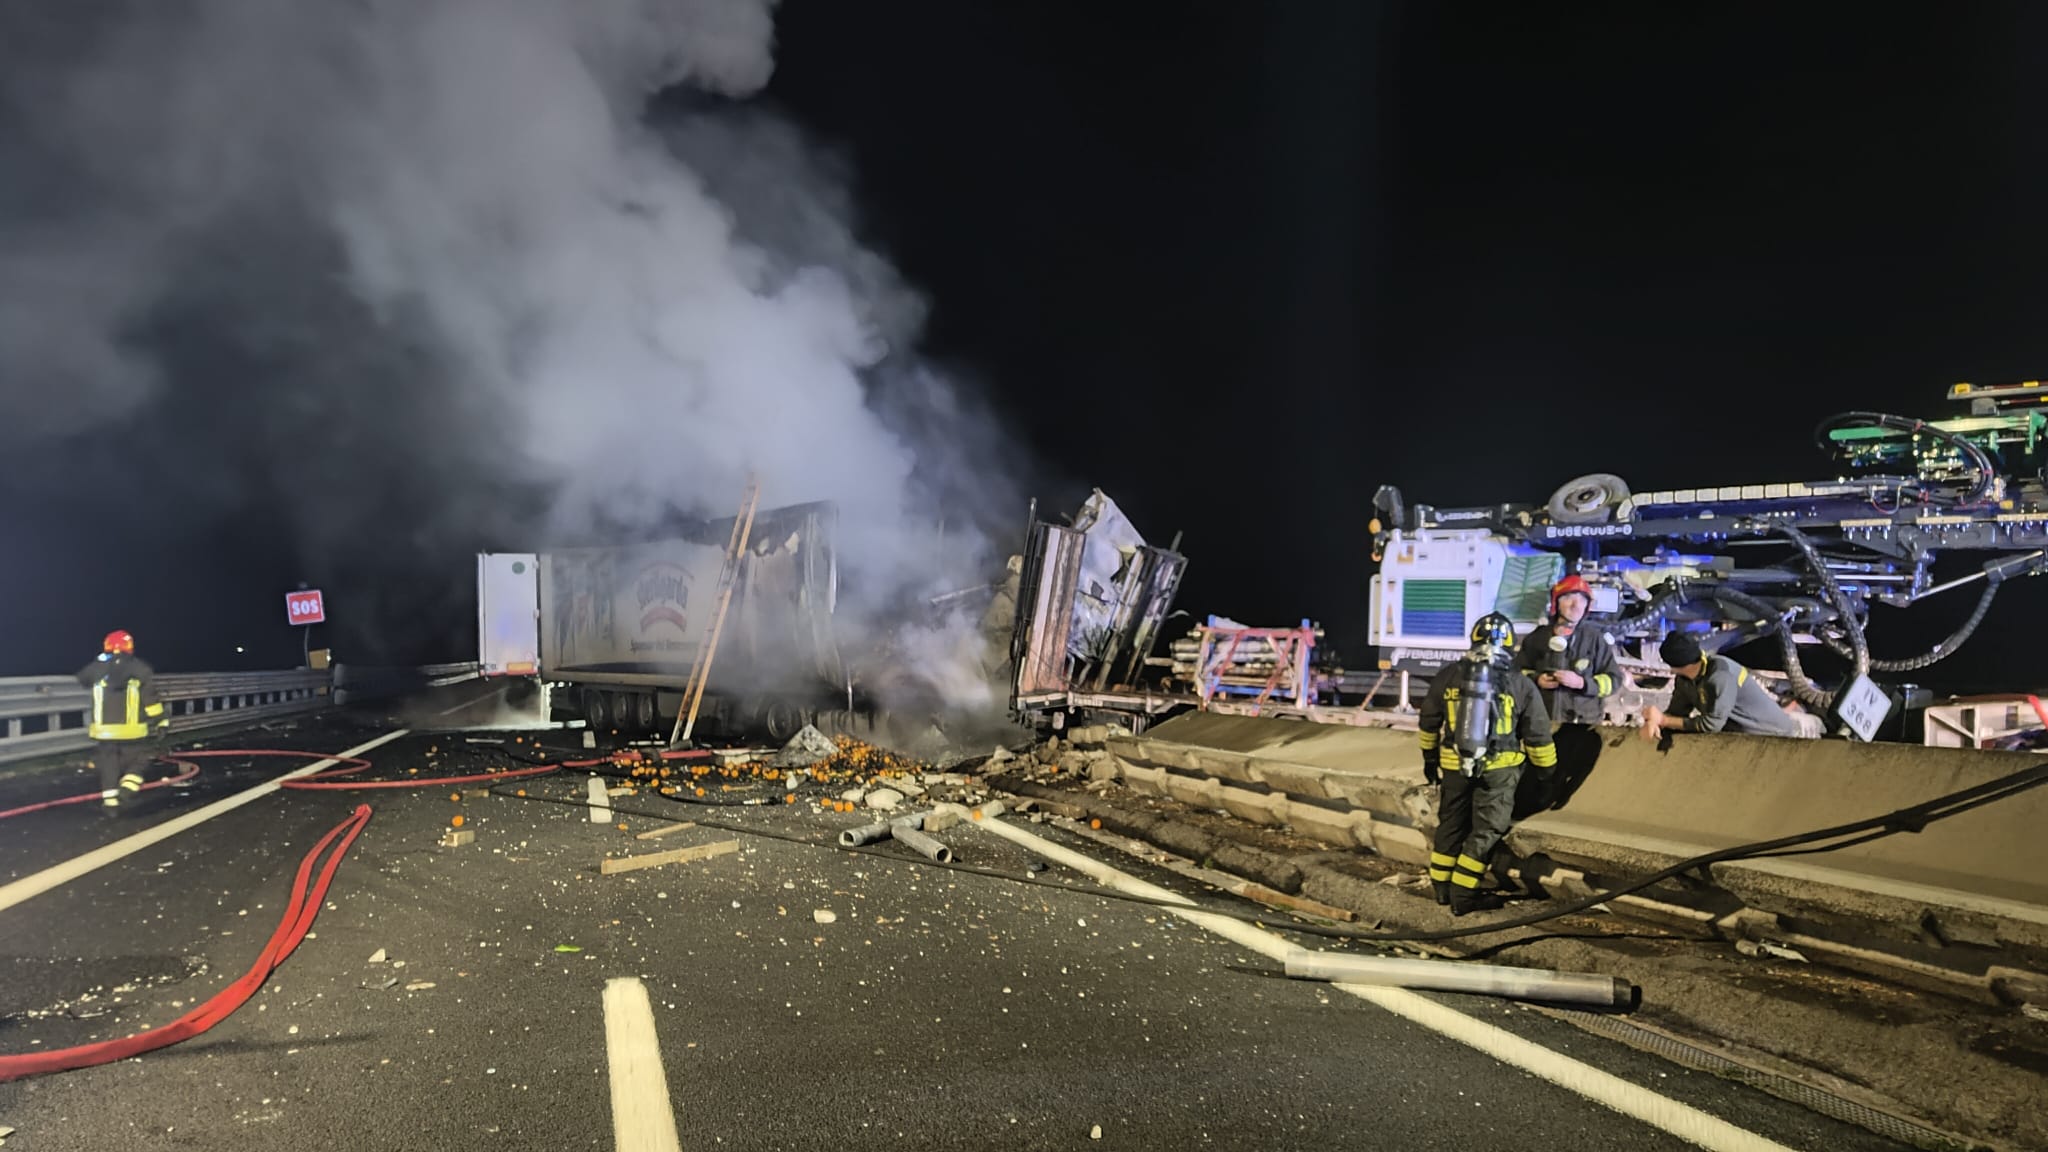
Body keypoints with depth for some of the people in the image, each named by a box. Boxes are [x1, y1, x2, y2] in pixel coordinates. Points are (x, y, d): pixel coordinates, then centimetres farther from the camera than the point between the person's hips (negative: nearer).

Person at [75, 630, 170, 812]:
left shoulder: (96, 669, 0)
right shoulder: (140, 669, -5)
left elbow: (81, 678, 24)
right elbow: (150, 699, -6)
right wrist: (161, 719, 2)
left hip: (104, 730, 2)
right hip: (132, 730, -2)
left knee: (108, 764, 12)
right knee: (136, 761, 14)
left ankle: (110, 801, 11)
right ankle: (129, 787, -8)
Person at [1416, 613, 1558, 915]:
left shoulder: (1449, 675, 0)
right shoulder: (1519, 684, -5)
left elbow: (1428, 721, 10)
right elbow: (1538, 735, 1)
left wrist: (1429, 757, 24)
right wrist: (1547, 770, 14)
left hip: (1454, 765, 3)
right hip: (1498, 769, -3)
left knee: (1451, 824, 17)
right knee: (1487, 831, 5)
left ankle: (1442, 887, 25)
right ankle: (1463, 895, 4)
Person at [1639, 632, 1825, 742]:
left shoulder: (1720, 675, -38)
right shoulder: (1683, 679, -14)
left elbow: (1712, 724, -36)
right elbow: (1676, 713, -12)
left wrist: (1663, 720, -34)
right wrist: (1653, 721, -35)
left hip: (1775, 732, -7)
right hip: (1739, 730, 7)